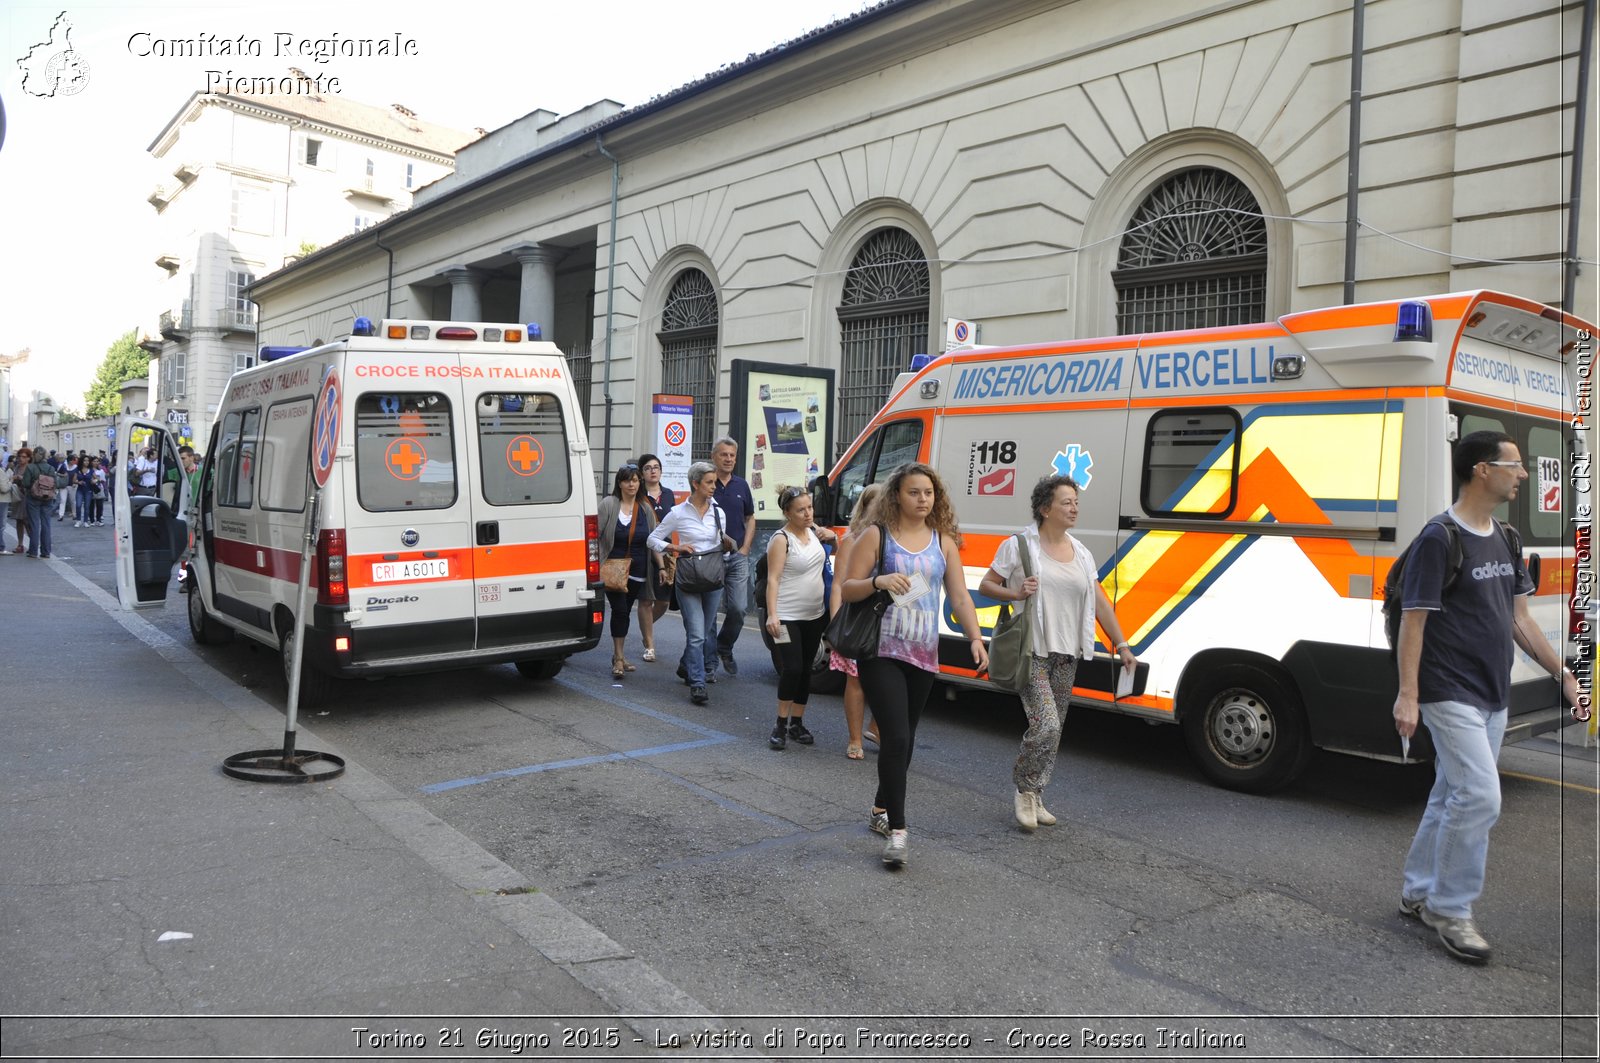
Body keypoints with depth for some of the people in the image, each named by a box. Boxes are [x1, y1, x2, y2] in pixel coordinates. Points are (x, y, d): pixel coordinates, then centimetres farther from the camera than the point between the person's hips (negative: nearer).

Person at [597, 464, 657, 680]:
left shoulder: (646, 509, 8)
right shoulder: (608, 504, -5)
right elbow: (595, 533, -6)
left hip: (637, 572, 4)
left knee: (624, 612, 11)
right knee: (620, 610, -13)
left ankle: (618, 656, 25)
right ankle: (618, 658, -5)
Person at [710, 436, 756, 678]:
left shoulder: (741, 485, 10)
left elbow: (750, 519, 18)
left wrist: (745, 549, 6)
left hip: (737, 556, 3)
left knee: (739, 608, -2)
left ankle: (724, 648, 20)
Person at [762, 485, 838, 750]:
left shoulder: (813, 530, 6)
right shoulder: (781, 539, -14)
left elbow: (830, 538, 28)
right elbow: (773, 579, -18)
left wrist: (830, 536, 3)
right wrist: (772, 614, -28)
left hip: (814, 614, 7)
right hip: (788, 616, -7)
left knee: (805, 669, 11)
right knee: (791, 669, -13)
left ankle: (797, 723, 21)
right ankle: (780, 725, 2)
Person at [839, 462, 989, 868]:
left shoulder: (944, 541, 8)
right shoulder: (877, 535, -2)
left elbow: (959, 596, 4)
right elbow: (848, 589, -3)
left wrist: (975, 638, -9)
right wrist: (878, 581, -23)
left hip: (923, 655, 4)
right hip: (881, 652, -4)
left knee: (906, 737, 13)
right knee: (895, 736, -13)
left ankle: (882, 809, 32)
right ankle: (897, 831, -7)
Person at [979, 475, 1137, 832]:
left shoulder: (1082, 554, 12)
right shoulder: (1019, 545, -4)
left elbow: (1100, 602, 13)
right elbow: (986, 585, 1)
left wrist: (1121, 645, 7)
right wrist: (1016, 594, -18)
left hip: (1066, 655, 6)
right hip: (1031, 652, -6)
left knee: (1053, 731, 10)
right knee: (1046, 725, -16)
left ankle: (1034, 799, 24)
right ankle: (1025, 791, 6)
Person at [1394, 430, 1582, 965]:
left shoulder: (1504, 540, 11)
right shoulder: (1439, 538, -14)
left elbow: (1519, 618, 17)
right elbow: (1413, 621, -15)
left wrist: (1563, 673, 13)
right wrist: (1407, 695, -19)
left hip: (1493, 697, 8)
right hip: (1451, 694, -8)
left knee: (1453, 795, 14)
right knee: (1480, 796, -12)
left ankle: (1418, 891, 26)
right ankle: (1449, 908, 3)